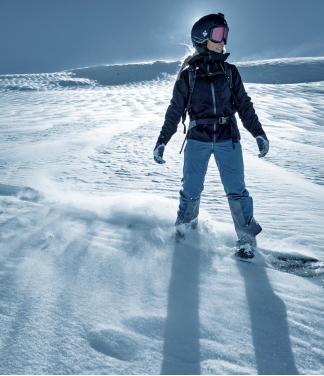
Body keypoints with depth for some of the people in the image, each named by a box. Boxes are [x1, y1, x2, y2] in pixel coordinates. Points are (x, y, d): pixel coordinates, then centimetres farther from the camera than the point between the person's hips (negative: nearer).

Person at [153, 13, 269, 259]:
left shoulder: (230, 72, 7)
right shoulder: (188, 75, 2)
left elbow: (244, 105, 12)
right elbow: (175, 111, 5)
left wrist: (258, 133, 5)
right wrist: (162, 141, 2)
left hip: (228, 139, 1)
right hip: (198, 139, -1)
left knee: (236, 190, -2)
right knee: (191, 190, 2)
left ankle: (247, 238, 11)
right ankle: (185, 228, 27)